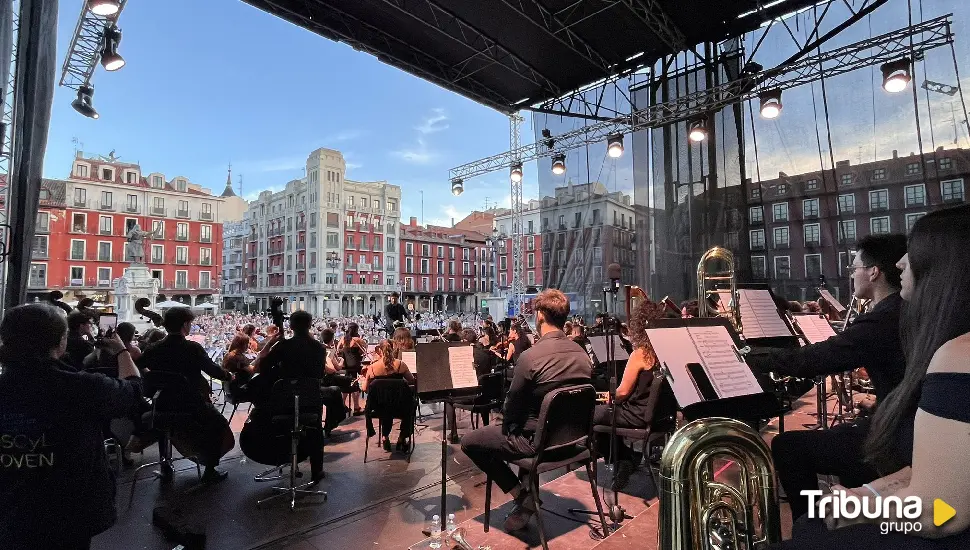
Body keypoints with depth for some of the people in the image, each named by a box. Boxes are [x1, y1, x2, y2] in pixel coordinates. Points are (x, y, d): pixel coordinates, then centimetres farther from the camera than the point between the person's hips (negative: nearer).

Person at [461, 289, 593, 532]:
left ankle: (522, 494, 8)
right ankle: (527, 492, 28)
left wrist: (507, 426, 8)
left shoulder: (531, 356, -26)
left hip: (537, 440, -7)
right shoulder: (581, 353, -4)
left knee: (469, 441, 10)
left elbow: (513, 404, -16)